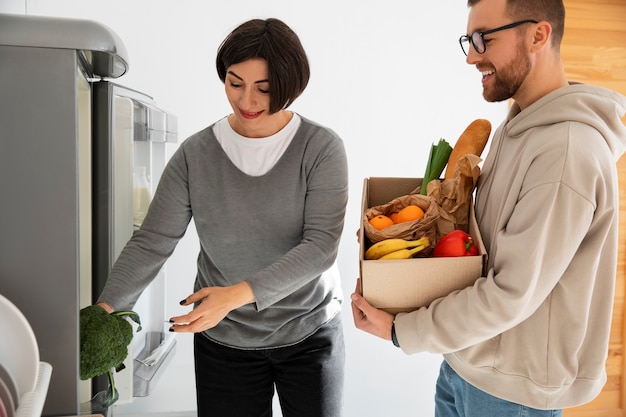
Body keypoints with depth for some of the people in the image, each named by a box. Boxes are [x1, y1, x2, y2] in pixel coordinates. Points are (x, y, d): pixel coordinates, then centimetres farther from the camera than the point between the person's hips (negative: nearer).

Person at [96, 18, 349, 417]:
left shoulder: (322, 148, -14)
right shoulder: (195, 154, -9)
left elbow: (321, 245, -21)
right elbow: (151, 243, -7)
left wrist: (238, 294, -30)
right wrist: (105, 308, -20)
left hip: (311, 333, 0)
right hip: (224, 340, 1)